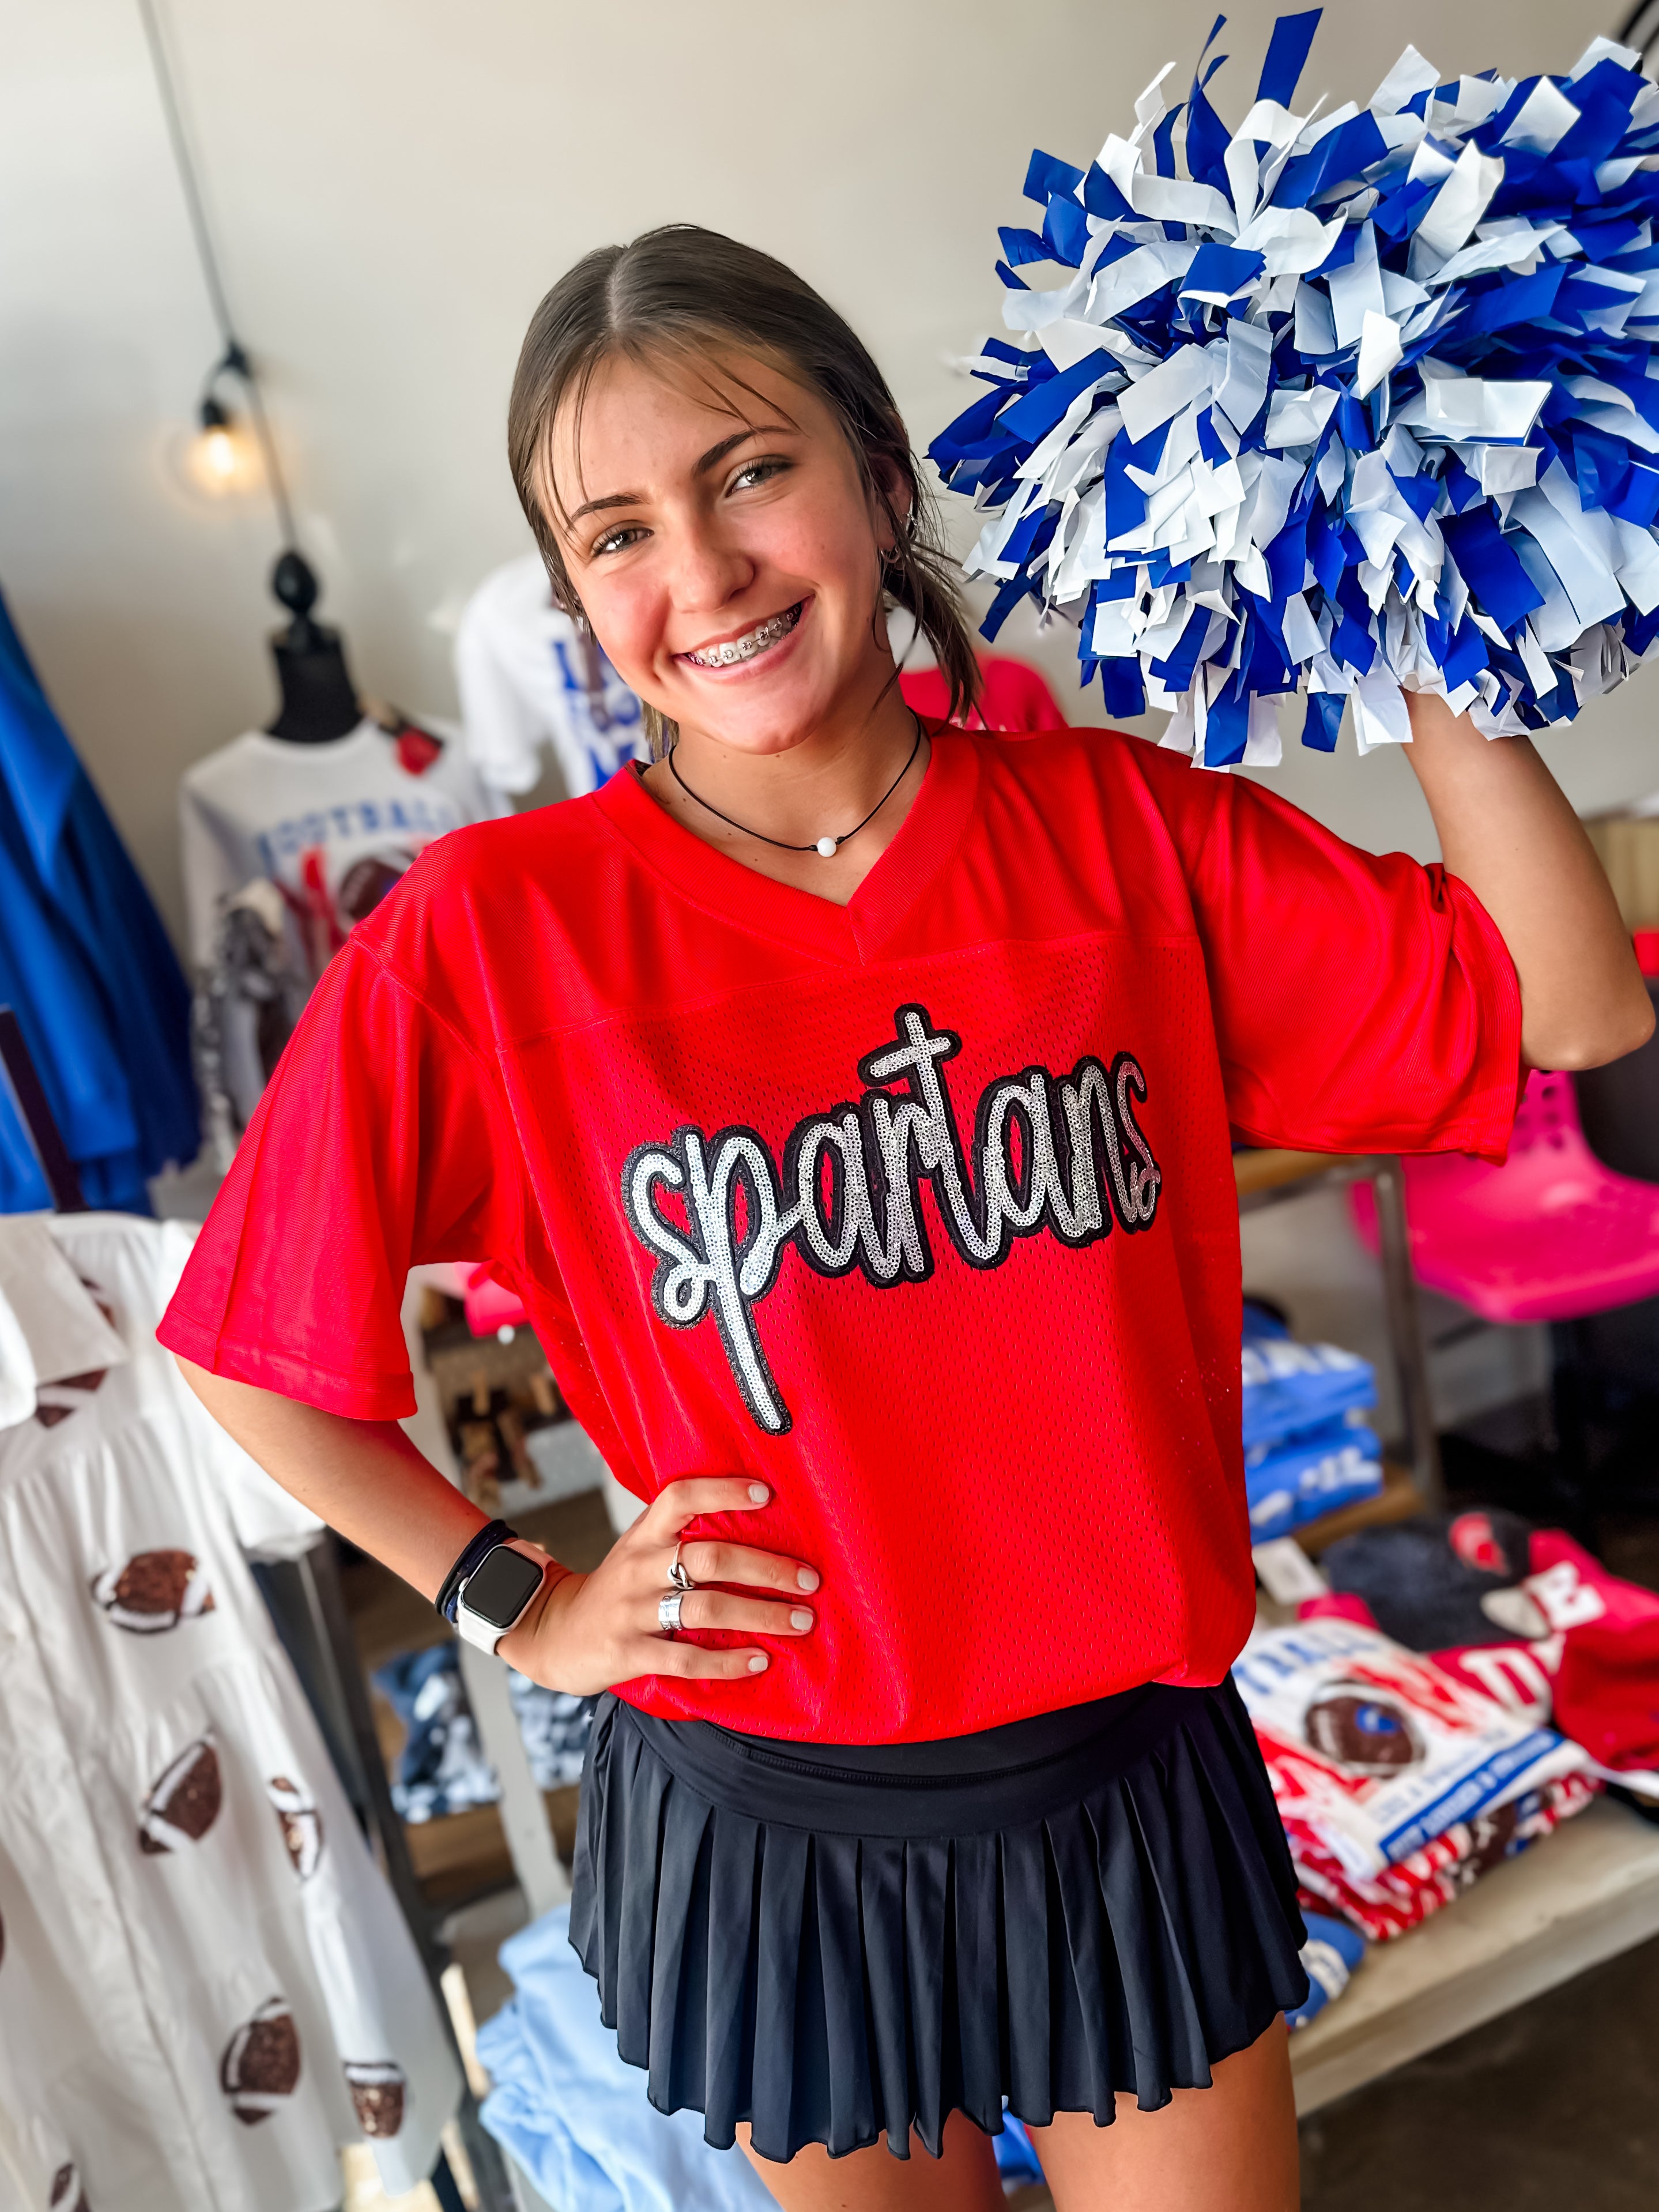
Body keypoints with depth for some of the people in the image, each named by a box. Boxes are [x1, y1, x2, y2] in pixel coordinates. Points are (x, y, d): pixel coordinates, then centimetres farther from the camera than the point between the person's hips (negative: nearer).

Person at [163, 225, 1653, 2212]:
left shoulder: (1122, 829, -9)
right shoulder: (489, 934, -15)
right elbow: (255, 1353, -6)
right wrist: (521, 1606, -5)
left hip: (1131, 1776, 2)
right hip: (767, 1817, 0)